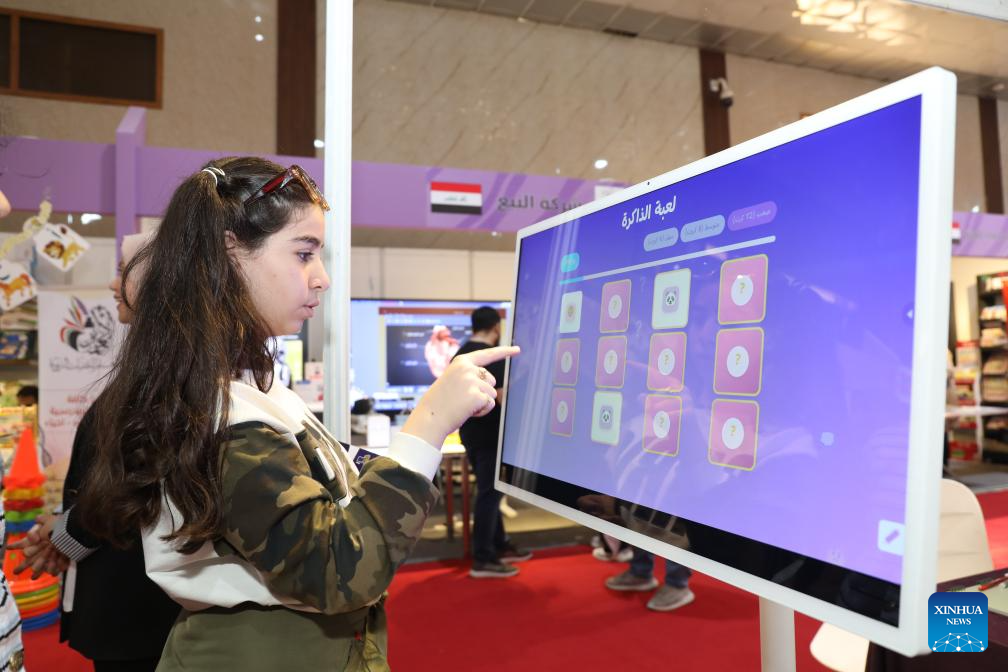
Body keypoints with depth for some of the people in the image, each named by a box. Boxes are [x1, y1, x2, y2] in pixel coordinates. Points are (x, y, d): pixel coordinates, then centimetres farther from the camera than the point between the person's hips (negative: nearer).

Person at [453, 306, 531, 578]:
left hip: (470, 432, 9)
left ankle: (500, 546, 28)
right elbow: (503, 398, -22)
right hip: (490, 434, -9)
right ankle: (482, 559, 1)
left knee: (488, 490, 17)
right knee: (489, 493, -3)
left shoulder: (459, 355, 10)